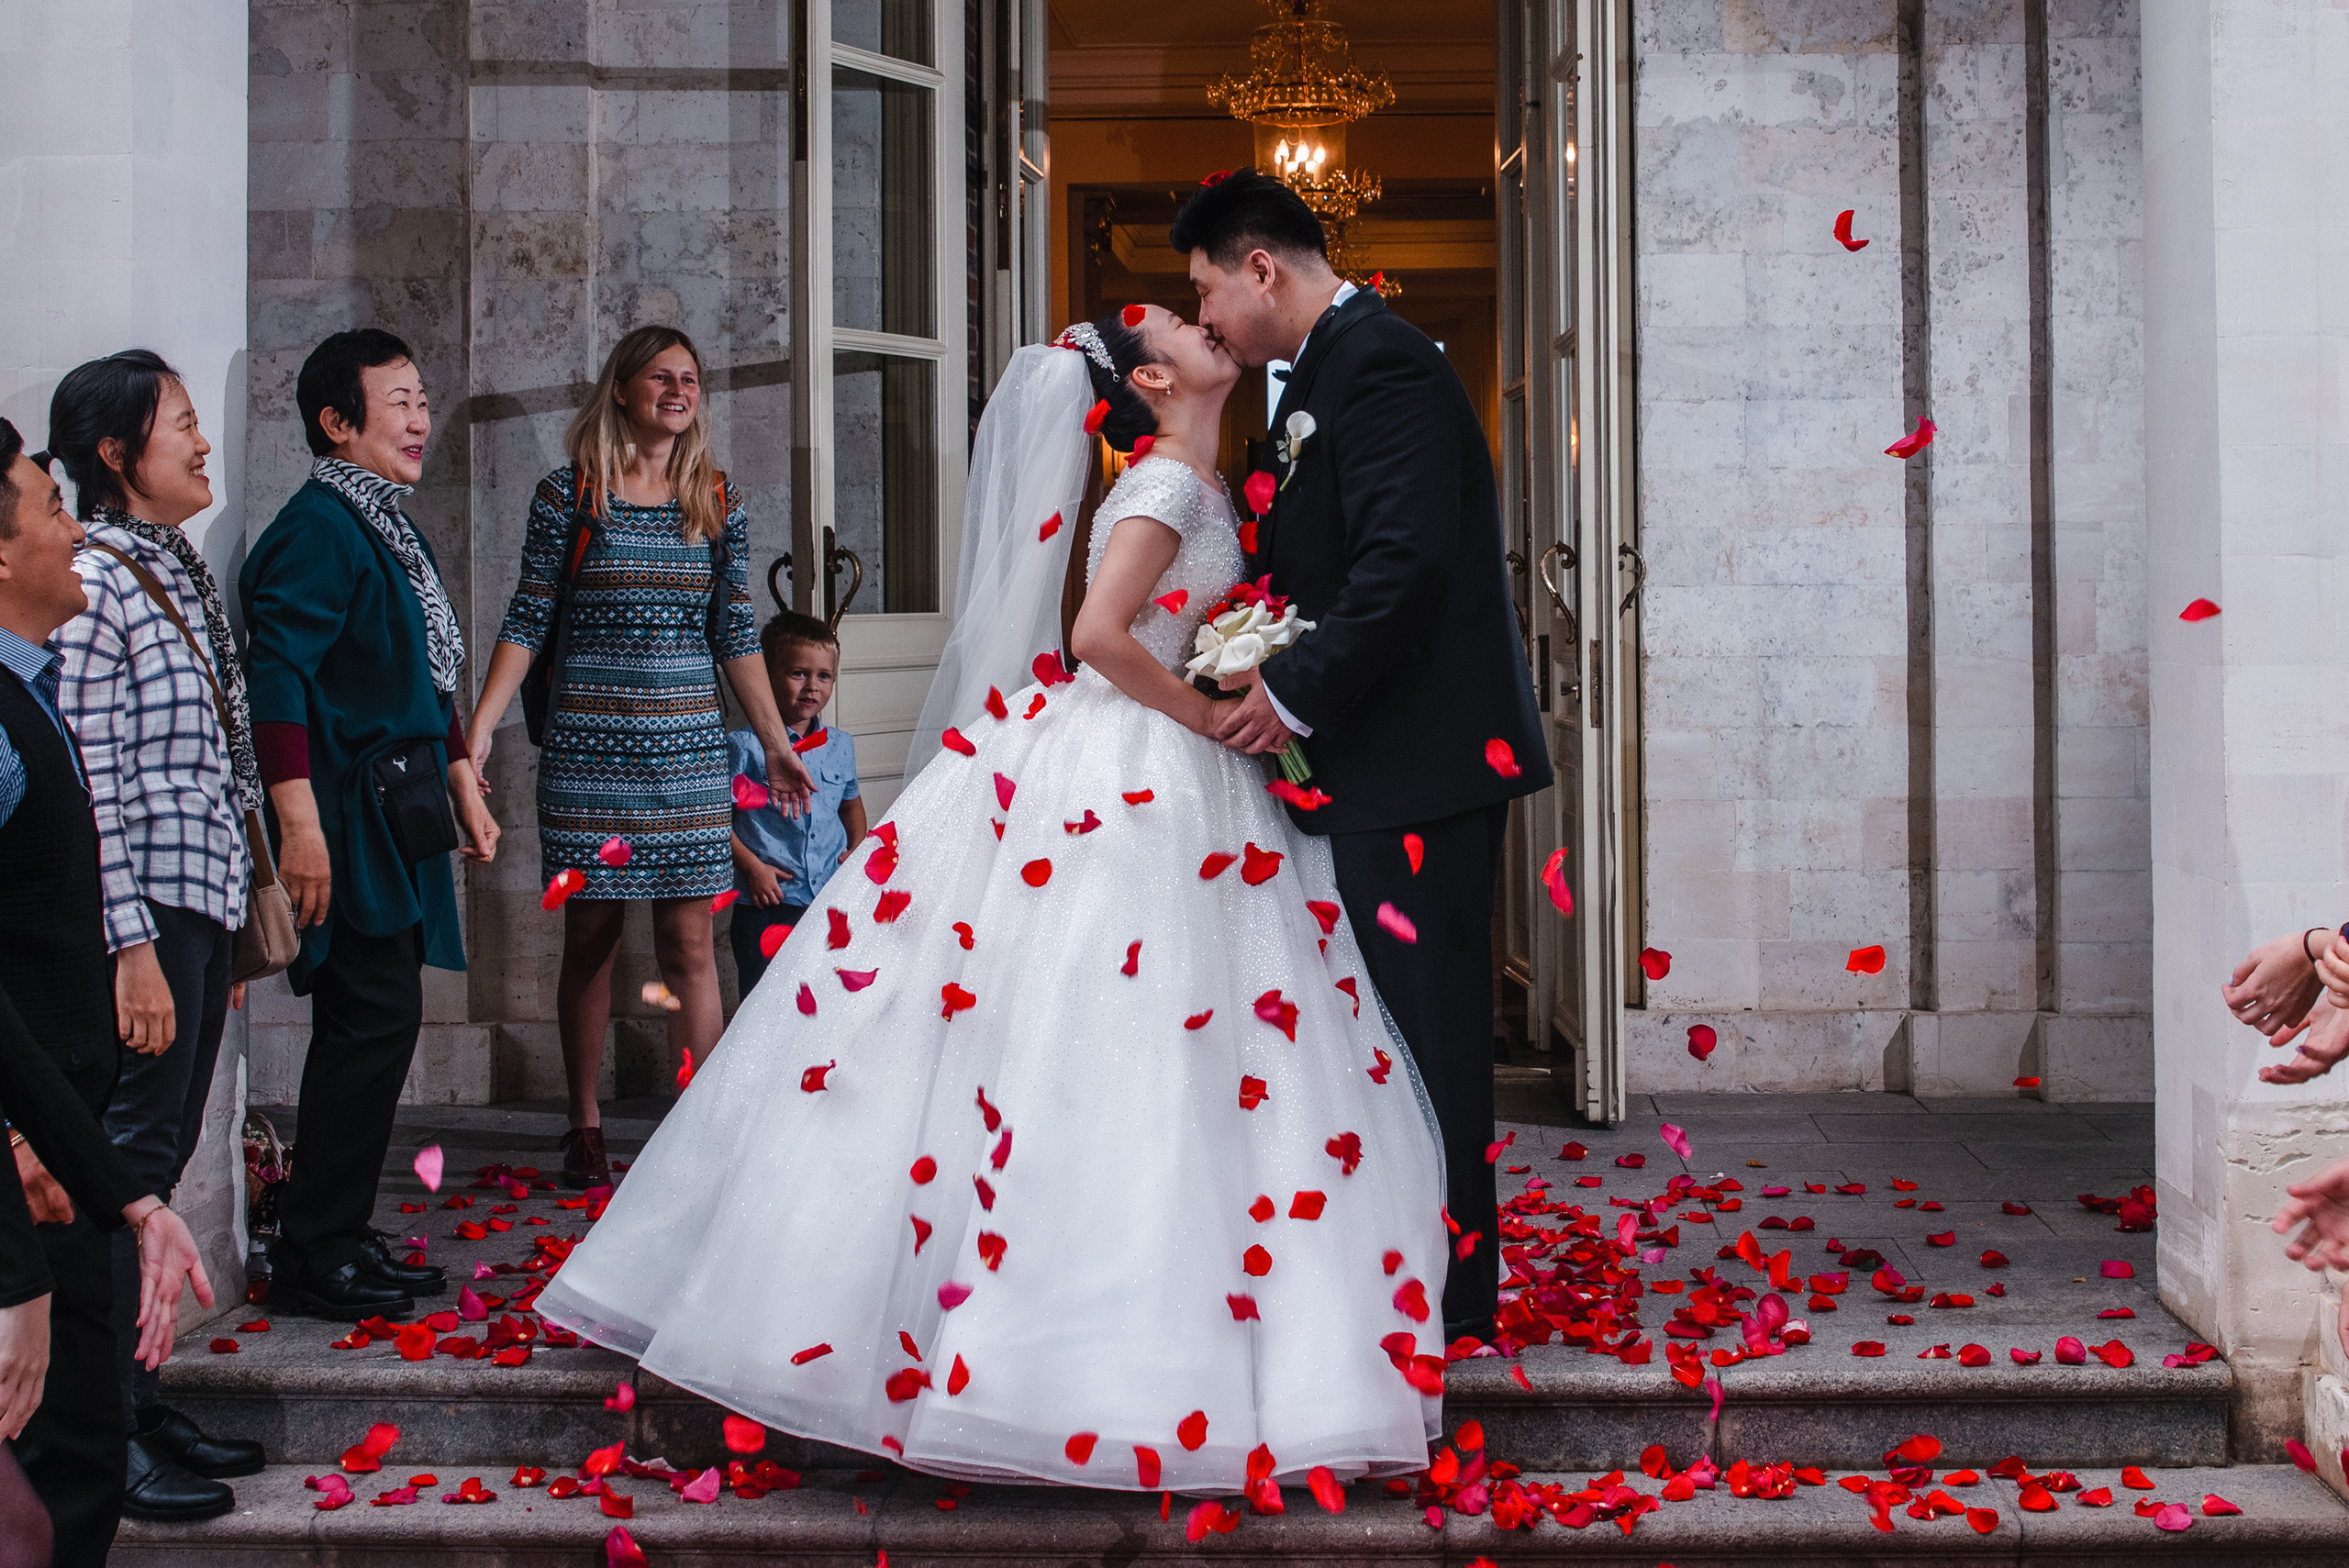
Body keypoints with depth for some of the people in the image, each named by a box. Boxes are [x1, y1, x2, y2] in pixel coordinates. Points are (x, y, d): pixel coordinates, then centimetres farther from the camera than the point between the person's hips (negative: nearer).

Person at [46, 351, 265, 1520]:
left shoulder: (177, 568, 15)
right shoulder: (92, 580, -12)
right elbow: (86, 786, -17)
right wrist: (132, 948, -20)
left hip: (203, 900, 9)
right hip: (145, 910, -9)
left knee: (158, 1159, 13)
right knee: (130, 1160, -4)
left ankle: (136, 1404, 22)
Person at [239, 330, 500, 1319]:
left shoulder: (385, 526, 18)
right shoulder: (320, 527, -13)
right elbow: (276, 677, -21)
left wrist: (463, 786, 26)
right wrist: (300, 824, -26)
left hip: (397, 819, 10)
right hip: (349, 818, -10)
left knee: (374, 1024, 12)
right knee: (374, 1019, -9)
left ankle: (340, 1240, 20)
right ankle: (313, 1260, 0)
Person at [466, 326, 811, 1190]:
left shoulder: (717, 503, 8)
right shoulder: (570, 493, 1)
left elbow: (735, 633, 12)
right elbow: (527, 622, 1)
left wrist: (776, 743, 12)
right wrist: (479, 730, -6)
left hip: (688, 745, 2)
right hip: (588, 745, -2)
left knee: (689, 942, -1)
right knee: (590, 936, 5)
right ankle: (586, 1128, 17)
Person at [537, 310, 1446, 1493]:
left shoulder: (1197, 487, 18)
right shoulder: (1169, 483, -10)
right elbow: (1099, 632, -20)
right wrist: (1207, 714, -12)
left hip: (1160, 777, 9)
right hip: (1122, 780, -9)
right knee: (1082, 1055, -7)